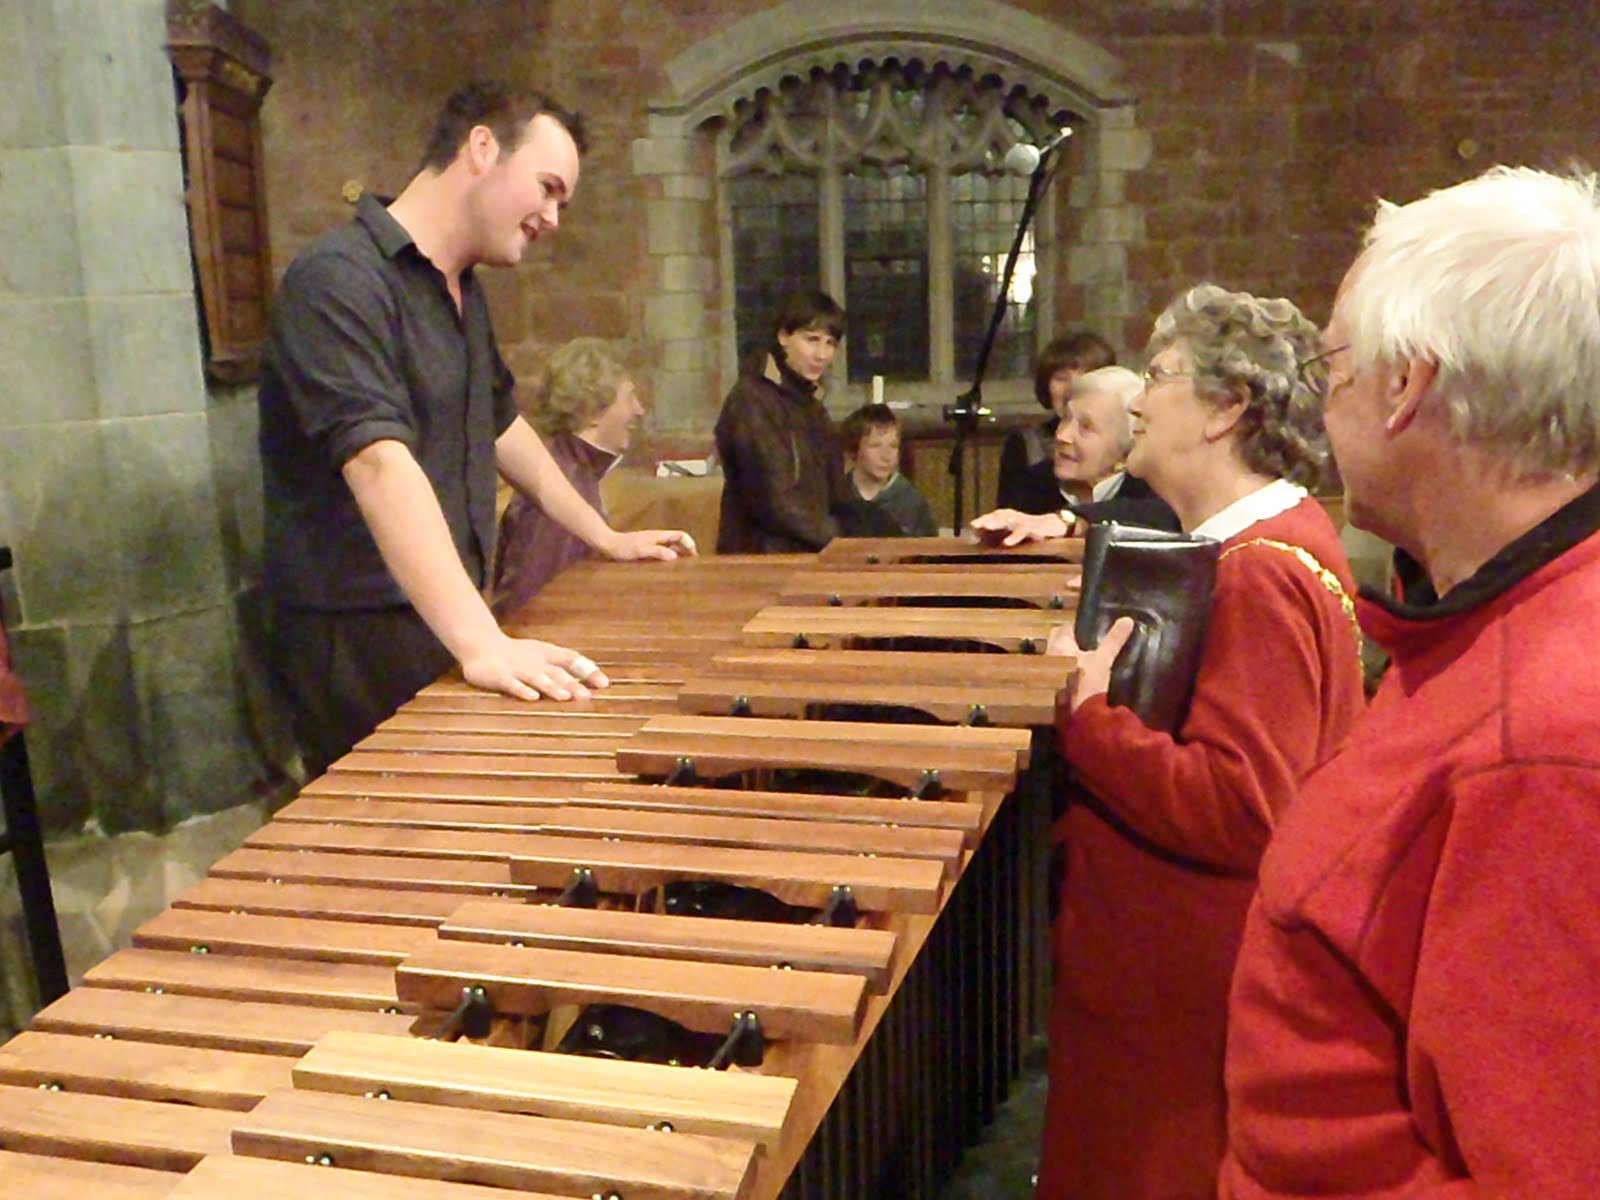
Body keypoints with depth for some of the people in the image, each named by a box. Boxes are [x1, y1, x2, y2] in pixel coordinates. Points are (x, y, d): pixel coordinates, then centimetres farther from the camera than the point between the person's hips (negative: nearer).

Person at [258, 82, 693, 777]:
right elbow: (379, 462, -32)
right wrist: (482, 643, -41)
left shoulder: (463, 293, 12)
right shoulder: (338, 279, -18)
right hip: (360, 648, -8)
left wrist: (605, 538, 26)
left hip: (443, 632, 9)